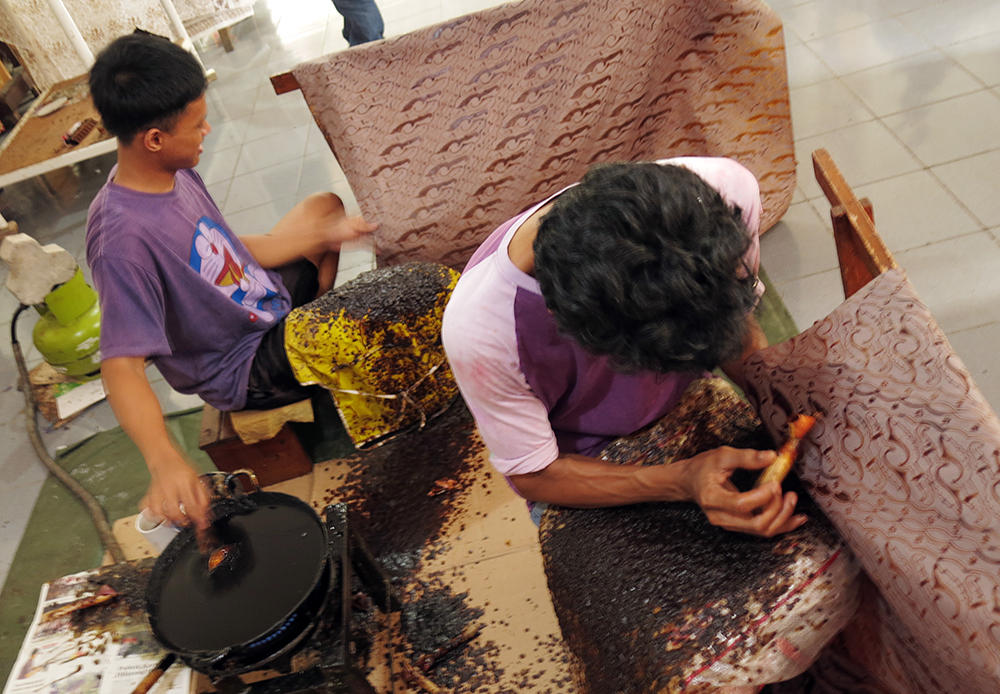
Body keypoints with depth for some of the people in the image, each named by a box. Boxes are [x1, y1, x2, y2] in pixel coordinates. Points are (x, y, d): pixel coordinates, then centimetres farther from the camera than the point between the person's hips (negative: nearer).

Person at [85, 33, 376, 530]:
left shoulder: (174, 171, -5)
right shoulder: (122, 238, -32)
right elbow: (121, 364, -33)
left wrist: (324, 234, 5)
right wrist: (164, 462, -48)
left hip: (267, 298, 10)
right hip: (246, 372, -9)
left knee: (325, 205, 24)